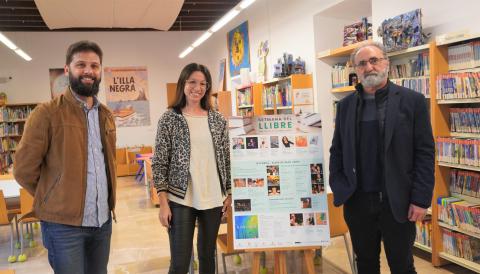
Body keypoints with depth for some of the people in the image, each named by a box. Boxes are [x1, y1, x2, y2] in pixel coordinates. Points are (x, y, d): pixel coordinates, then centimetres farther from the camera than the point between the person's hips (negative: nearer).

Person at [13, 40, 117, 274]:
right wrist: (54, 200, 1)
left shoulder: (106, 115, 9)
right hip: (64, 224, -5)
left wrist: (103, 201, 15)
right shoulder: (47, 113, -10)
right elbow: (24, 170, -9)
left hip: (103, 221, 6)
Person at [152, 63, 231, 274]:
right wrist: (163, 203, -10)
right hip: (180, 200, -3)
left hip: (213, 199, 4)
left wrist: (229, 194, 7)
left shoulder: (218, 120, 6)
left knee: (208, 255, 15)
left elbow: (226, 159, 10)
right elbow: (159, 163, -5)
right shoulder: (169, 119, -3)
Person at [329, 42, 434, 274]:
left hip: (398, 202, -3)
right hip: (357, 202, 3)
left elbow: (425, 152, -6)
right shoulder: (345, 105, 7)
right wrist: (338, 190, -1)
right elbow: (337, 151, 9)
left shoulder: (412, 101, -3)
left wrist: (421, 199, -10)